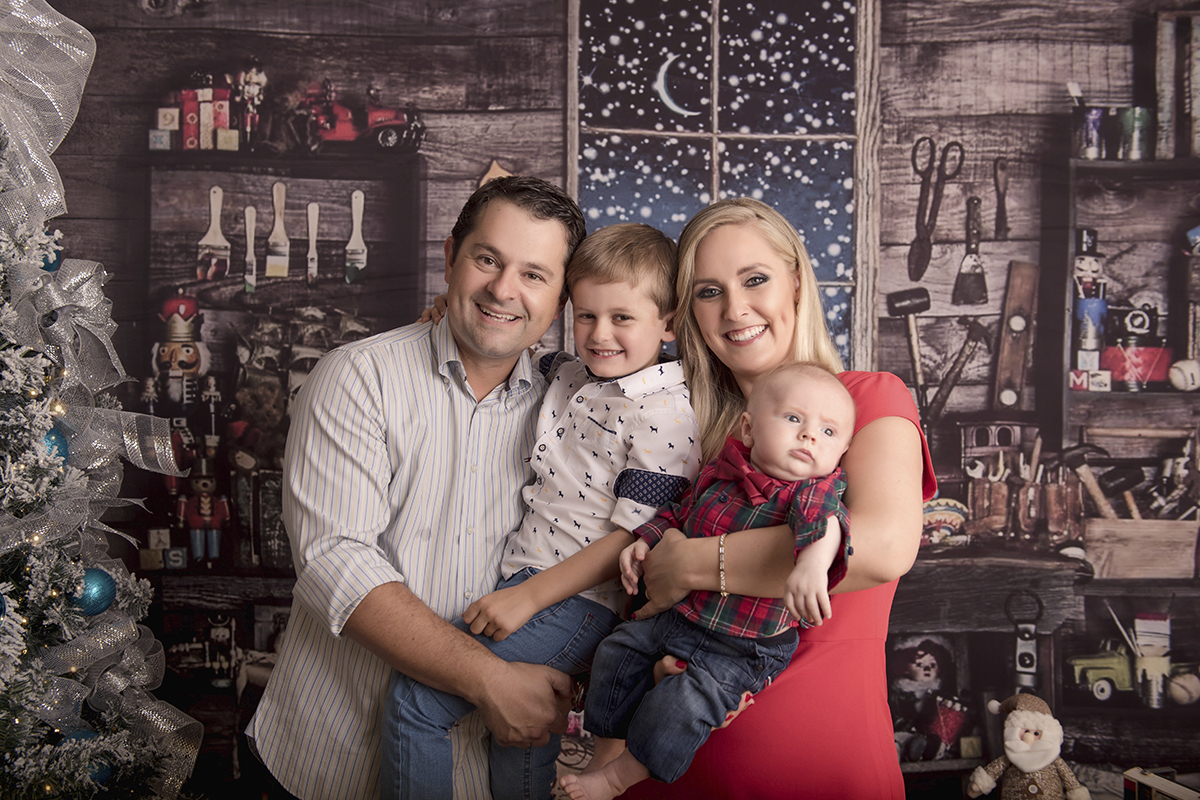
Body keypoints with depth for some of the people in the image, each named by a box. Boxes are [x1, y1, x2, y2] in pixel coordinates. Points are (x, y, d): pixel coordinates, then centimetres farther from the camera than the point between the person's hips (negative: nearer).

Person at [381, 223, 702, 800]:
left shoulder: (666, 417, -15)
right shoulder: (570, 374, 8)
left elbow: (634, 536, -18)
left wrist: (528, 597, -20)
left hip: (578, 601, -8)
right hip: (526, 579, 8)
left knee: (414, 699, -11)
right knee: (517, 752, 17)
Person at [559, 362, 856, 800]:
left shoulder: (816, 487, -16)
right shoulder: (718, 472, 0)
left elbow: (822, 518, -40)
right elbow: (677, 515, 18)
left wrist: (814, 560, -60)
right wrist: (645, 542, 3)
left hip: (743, 648, -6)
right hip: (680, 614, 7)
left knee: (678, 704, -17)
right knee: (618, 649, 14)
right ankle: (605, 738, 33)